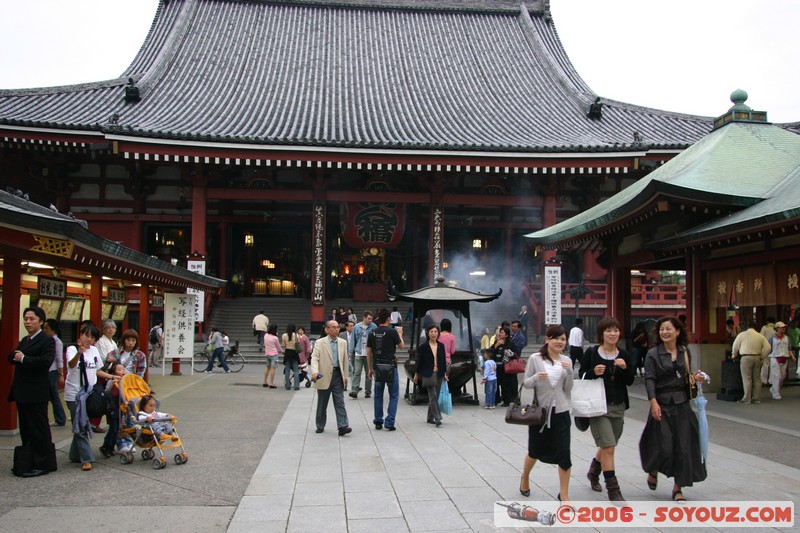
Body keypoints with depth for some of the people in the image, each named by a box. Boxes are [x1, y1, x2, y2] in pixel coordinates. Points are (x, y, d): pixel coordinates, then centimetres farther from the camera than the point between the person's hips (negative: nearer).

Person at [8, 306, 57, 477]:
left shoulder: (47, 340, -10)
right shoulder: (24, 340, 18)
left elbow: (46, 361, -23)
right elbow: (11, 358, 15)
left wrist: (23, 358, -17)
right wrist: (15, 356, -7)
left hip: (36, 393, -9)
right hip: (22, 392, 9)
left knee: (39, 430, -2)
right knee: (26, 430, 14)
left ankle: (43, 464, 6)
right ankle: (28, 463, 23)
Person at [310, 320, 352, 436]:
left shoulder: (343, 343, 9)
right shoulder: (319, 343, -1)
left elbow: (345, 360, 14)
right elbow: (314, 358, -11)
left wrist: (345, 376, 13)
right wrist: (314, 371, -28)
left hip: (338, 375, 2)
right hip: (324, 377, -2)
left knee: (340, 403, -4)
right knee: (322, 404, 9)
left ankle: (343, 426, -8)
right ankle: (320, 426, 23)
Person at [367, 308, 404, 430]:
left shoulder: (372, 333, 3)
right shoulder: (392, 332, -10)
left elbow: (368, 352, 6)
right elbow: (401, 346, 2)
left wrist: (370, 369, 14)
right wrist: (400, 334, 18)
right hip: (390, 367, -4)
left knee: (378, 395, 13)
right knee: (394, 395, 5)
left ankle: (378, 422, 16)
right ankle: (389, 422, -1)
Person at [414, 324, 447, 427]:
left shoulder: (441, 346, 7)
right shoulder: (423, 347, -3)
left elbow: (443, 360, 12)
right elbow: (419, 361, 1)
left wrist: (445, 373, 9)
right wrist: (416, 374, 4)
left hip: (439, 374, 4)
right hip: (428, 374, -4)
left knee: (434, 396, 9)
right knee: (433, 396, -12)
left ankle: (430, 418, 19)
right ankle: (437, 418, -15)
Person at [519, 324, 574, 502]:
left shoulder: (566, 361, 3)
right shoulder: (535, 358, -6)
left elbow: (568, 389, 2)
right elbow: (526, 384, -3)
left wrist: (569, 373, -15)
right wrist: (536, 377, -23)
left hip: (560, 412, 2)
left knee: (564, 453, -4)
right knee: (535, 450, 14)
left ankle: (564, 494, 11)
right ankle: (525, 478, 44)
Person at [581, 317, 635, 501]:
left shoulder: (623, 355, 5)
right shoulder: (591, 353, -5)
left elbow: (630, 381, 3)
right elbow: (582, 377, -2)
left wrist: (625, 368, -16)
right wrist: (593, 372, -21)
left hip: (618, 406, 5)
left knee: (607, 446, 16)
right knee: (608, 446, -10)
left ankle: (593, 472, 43)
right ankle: (613, 490, -3)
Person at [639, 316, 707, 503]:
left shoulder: (684, 352, 8)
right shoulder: (653, 354, -5)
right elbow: (649, 379, -12)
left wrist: (695, 378, -2)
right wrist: (653, 402, -22)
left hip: (682, 404, 4)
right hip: (662, 404, -4)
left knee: (683, 445, 2)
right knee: (664, 446, -5)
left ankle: (678, 487, 13)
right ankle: (653, 471, 27)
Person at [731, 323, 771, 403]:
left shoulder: (742, 334, -1)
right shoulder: (760, 336, 8)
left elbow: (735, 346, 6)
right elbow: (767, 347, 3)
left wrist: (734, 355, 24)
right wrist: (761, 356, 13)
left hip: (746, 358, -4)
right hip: (757, 358, 4)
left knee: (747, 379, -3)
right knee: (757, 379, 10)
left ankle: (747, 399, -4)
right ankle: (757, 398, 14)